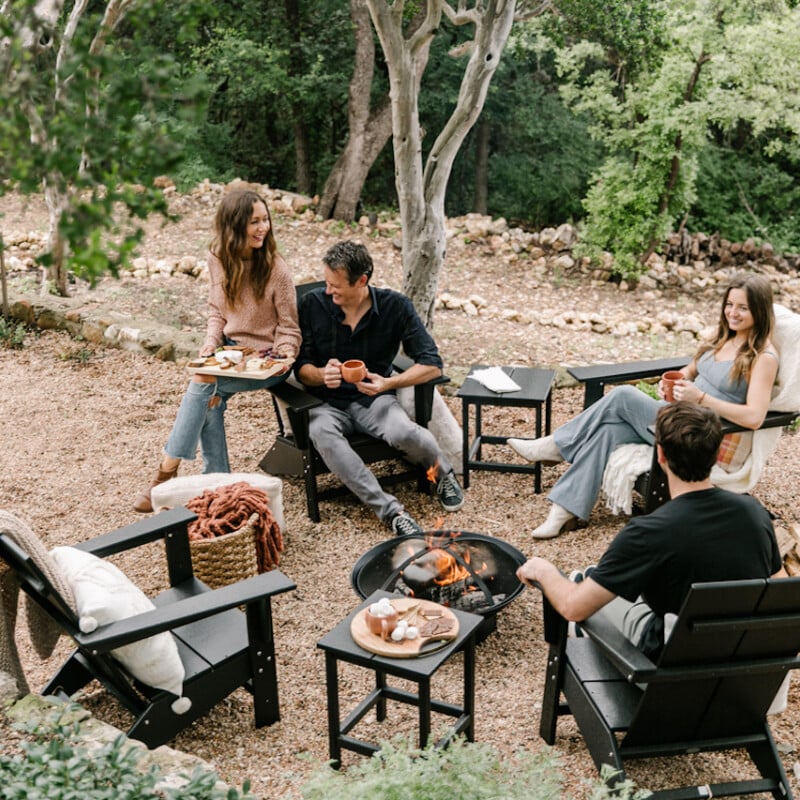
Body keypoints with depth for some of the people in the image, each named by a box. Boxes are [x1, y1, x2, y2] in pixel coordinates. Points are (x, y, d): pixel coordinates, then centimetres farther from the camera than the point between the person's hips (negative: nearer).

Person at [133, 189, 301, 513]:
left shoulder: (276, 270, -14)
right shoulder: (218, 259, 0)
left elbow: (289, 328, -6)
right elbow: (216, 311, 10)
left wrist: (283, 358, -24)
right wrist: (212, 340, -8)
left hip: (265, 360, -5)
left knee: (202, 383, -25)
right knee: (210, 400, -23)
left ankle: (167, 472, -16)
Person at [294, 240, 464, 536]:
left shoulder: (395, 306, -5)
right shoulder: (312, 304, -4)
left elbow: (432, 365, -8)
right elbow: (301, 366, 1)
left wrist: (389, 383, -25)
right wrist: (322, 375, -24)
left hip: (374, 400, 0)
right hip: (327, 403, 1)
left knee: (405, 433, -33)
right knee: (322, 433, -36)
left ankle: (443, 474, 2)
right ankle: (390, 510, -35)